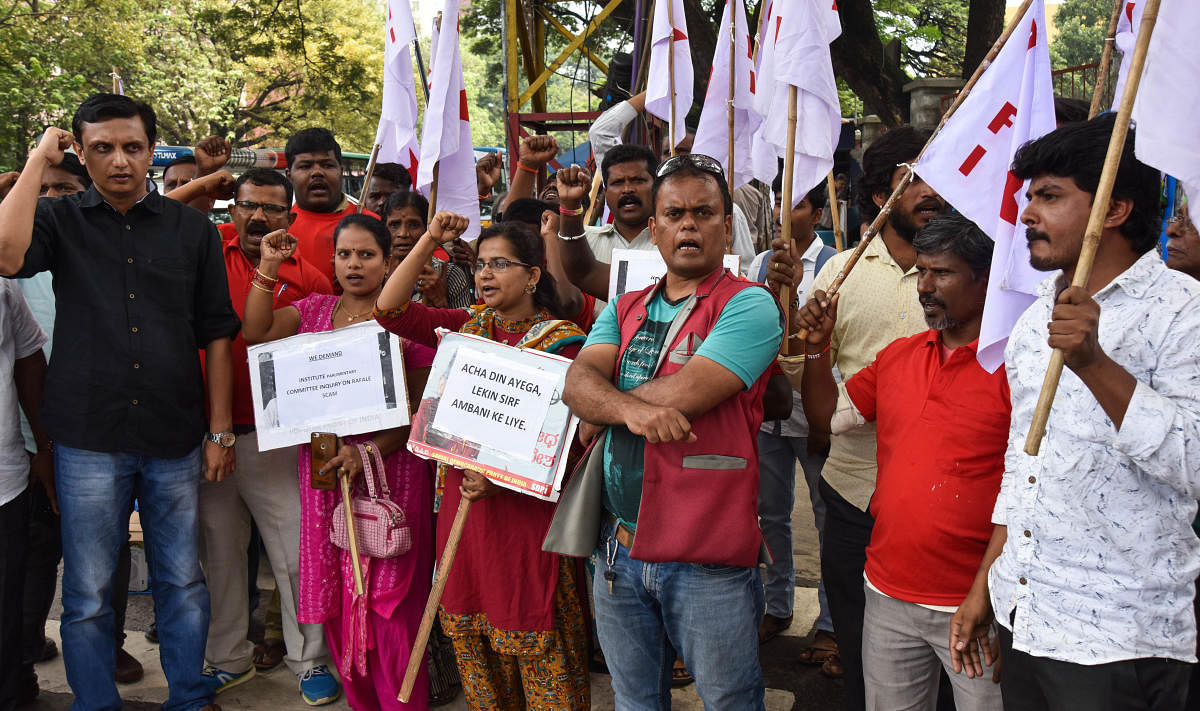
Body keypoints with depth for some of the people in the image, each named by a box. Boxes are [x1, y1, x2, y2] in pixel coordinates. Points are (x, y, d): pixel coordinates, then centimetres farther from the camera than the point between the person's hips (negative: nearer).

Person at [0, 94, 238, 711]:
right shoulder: (60, 220, 4)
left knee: (183, 581, 11)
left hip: (176, 440, 1)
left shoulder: (192, 229, 6)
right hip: (89, 440, -1)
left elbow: (217, 332, 7)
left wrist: (220, 430, 3)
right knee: (88, 593, 9)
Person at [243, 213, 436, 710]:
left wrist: (371, 452, -17)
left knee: (388, 595, -3)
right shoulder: (314, 310, 13)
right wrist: (269, 267, -4)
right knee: (335, 591, 8)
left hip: (391, 468, -4)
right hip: (323, 466, 4)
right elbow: (257, 331, 0)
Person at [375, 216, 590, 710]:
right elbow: (389, 309, 4)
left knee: (535, 643, 1)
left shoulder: (560, 341, -9)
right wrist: (429, 241, -3)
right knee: (472, 642, 15)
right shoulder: (468, 326, 9)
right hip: (465, 502, 6)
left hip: (526, 510, -6)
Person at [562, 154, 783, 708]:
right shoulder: (626, 309, 11)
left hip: (708, 561, -5)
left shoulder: (749, 305, -9)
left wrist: (601, 414, -6)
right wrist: (631, 409, -24)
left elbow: (684, 395, -21)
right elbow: (578, 381, -4)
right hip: (619, 547, 6)